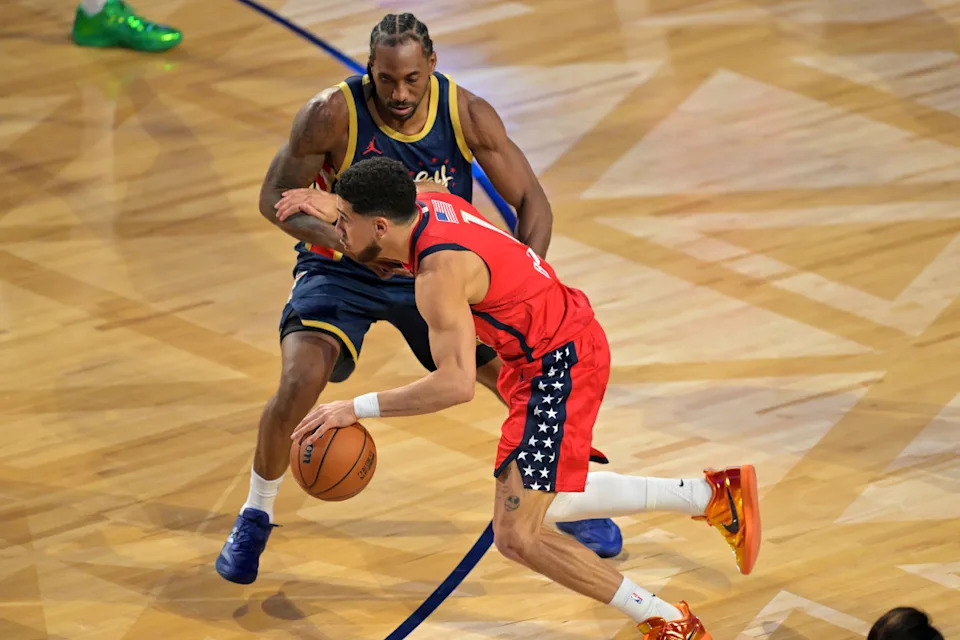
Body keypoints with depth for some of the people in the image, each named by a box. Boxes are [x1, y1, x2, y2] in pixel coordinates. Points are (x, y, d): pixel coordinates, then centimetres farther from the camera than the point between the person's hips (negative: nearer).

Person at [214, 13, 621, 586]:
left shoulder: (468, 115, -19)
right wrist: (331, 233, -36)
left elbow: (531, 201, -12)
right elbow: (276, 199, -16)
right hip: (344, 272, -3)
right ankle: (255, 519, -1)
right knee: (299, 383, -26)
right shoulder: (333, 115, -26)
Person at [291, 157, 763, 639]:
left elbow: (457, 384, -36)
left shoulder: (440, 272, -29)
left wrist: (358, 409, -34)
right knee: (532, 503, 25)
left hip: (560, 367, -10)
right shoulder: (426, 205, -2)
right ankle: (713, 497, 32)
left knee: (516, 536, -12)